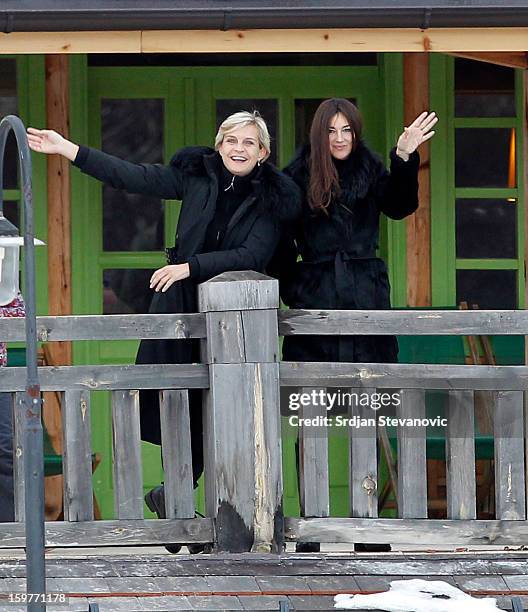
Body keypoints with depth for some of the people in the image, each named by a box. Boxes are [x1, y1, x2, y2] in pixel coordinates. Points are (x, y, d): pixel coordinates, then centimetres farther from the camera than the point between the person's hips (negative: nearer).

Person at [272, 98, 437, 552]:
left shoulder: (370, 170, 8)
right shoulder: (298, 177, 5)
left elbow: (399, 207, -9)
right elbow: (280, 238, 7)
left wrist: (405, 158, -22)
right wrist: (290, 287, -2)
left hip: (365, 300, 1)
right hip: (314, 304, -1)